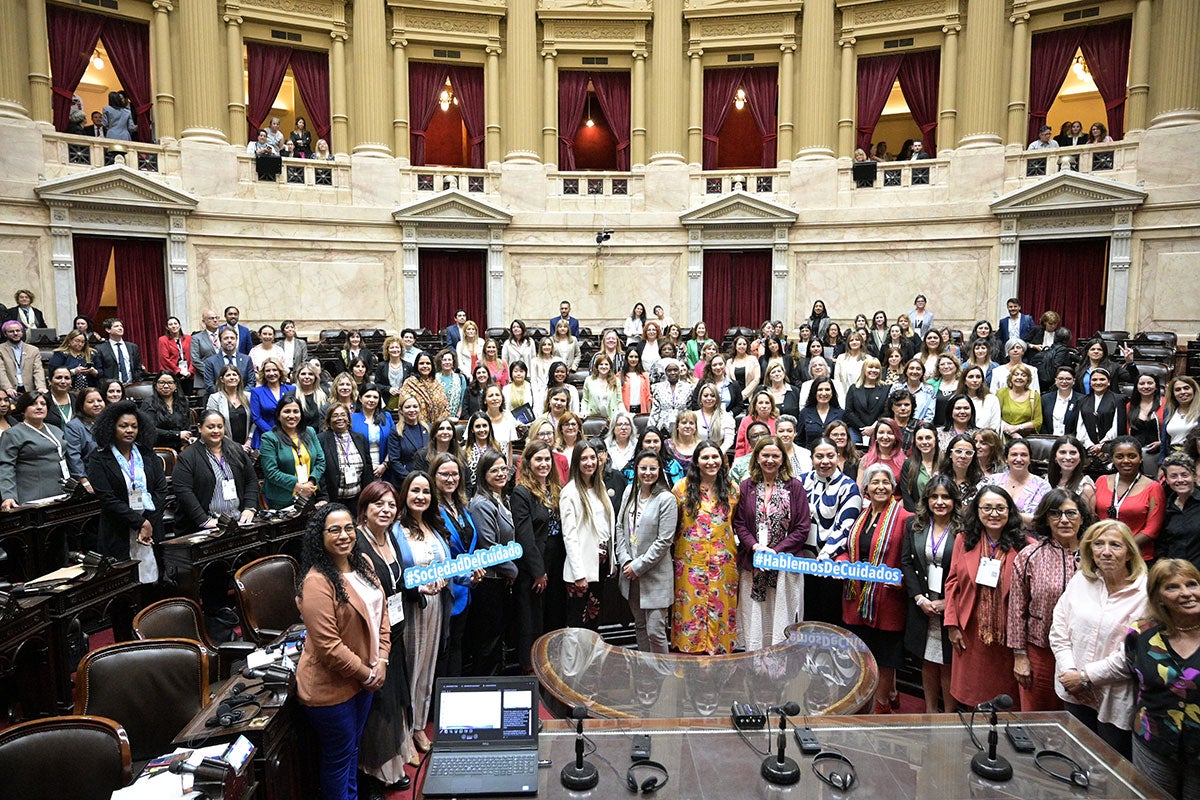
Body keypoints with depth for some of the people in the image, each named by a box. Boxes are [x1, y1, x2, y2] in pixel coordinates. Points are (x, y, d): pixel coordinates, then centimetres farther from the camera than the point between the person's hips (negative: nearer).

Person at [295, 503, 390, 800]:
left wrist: (381, 661, -3)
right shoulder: (317, 583, -25)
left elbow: (381, 611, 7)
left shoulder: (363, 563, 0)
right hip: (330, 686, -8)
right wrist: (366, 674, -16)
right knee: (339, 756, 11)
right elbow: (329, 646, -26)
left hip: (365, 677, 8)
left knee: (352, 747, 25)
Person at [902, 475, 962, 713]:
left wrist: (948, 602, -12)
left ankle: (950, 714, 19)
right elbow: (906, 562, 3)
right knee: (927, 661, 13)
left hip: (951, 607, -3)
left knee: (949, 663, 3)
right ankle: (930, 710, 27)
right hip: (922, 606, 3)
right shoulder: (914, 524, 5)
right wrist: (920, 598, -5)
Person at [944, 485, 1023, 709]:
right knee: (971, 693, 12)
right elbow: (952, 583, 3)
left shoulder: (1021, 545, -5)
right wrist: (952, 625, -2)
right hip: (971, 633, 2)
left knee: (1004, 696, 9)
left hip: (1006, 633, -1)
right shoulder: (964, 540, 1)